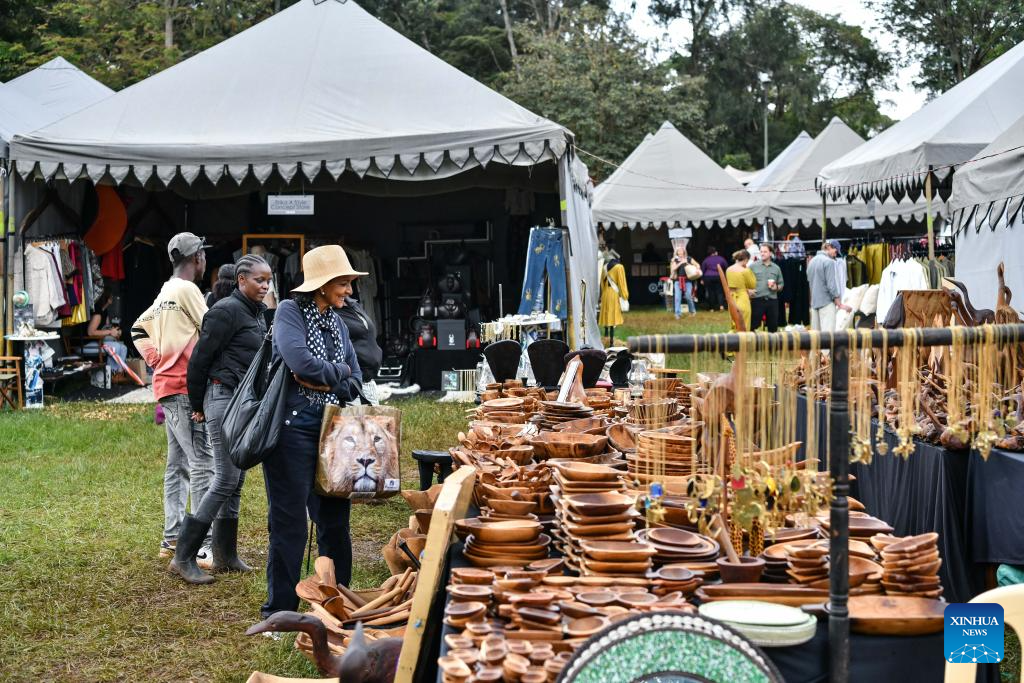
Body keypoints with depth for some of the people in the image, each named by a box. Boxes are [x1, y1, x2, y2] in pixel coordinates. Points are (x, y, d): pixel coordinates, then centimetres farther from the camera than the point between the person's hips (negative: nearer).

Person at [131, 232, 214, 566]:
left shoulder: (165, 293, 17)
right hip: (187, 388, -10)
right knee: (203, 463, -12)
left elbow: (139, 329, 24)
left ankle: (172, 538, 21)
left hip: (167, 385, 10)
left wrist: (156, 359, 16)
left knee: (177, 463, 15)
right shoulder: (187, 290, -11)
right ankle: (205, 547, -16)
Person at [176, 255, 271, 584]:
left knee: (236, 480, 11)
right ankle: (183, 557, -7)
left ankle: (225, 555, 18)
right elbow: (200, 357, -11)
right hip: (225, 398, -9)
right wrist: (198, 405, -4)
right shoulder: (227, 310, -12)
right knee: (226, 479, -11)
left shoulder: (257, 312, 15)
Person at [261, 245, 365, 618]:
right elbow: (301, 361, -21)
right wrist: (338, 371, -4)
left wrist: (320, 381, -7)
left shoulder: (336, 322, 15)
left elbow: (354, 381, 12)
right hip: (292, 428, -7)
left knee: (334, 517, 10)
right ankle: (280, 610, 10)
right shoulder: (290, 311, -6)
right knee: (290, 521, 0)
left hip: (329, 430, 7)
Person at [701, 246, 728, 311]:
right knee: (719, 291, 3)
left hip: (708, 277, -1)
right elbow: (727, 268, 10)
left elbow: (702, 270, 5)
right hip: (718, 277, 1)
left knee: (711, 292, 3)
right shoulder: (721, 259, 7)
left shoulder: (706, 260, 4)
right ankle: (721, 305, -17)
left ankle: (712, 308, 2)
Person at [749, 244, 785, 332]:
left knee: (773, 326, 7)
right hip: (757, 299, -3)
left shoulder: (776, 268, 13)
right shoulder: (753, 266, 4)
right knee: (753, 324, -4)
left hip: (772, 299, 3)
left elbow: (781, 284, 17)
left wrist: (777, 287, -4)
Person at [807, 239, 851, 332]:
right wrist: (840, 304, -8)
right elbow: (832, 286, -14)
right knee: (828, 333, -10)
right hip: (826, 302, -8)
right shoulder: (829, 262, -10)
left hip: (814, 302, 8)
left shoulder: (812, 261, 13)